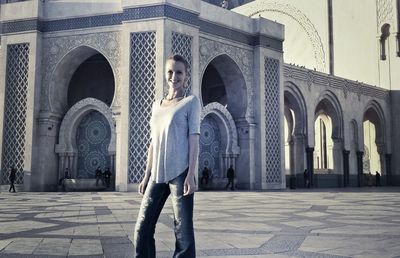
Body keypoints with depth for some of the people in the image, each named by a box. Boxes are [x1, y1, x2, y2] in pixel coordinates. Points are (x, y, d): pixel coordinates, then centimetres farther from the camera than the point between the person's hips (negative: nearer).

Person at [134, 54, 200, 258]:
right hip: (157, 174, 6)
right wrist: (146, 175, 13)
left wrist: (190, 175, -13)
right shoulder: (157, 104, 17)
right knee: (142, 228, 5)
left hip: (179, 172, -5)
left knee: (183, 231, -3)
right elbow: (153, 143, 17)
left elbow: (193, 139, -5)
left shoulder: (191, 101, 3)